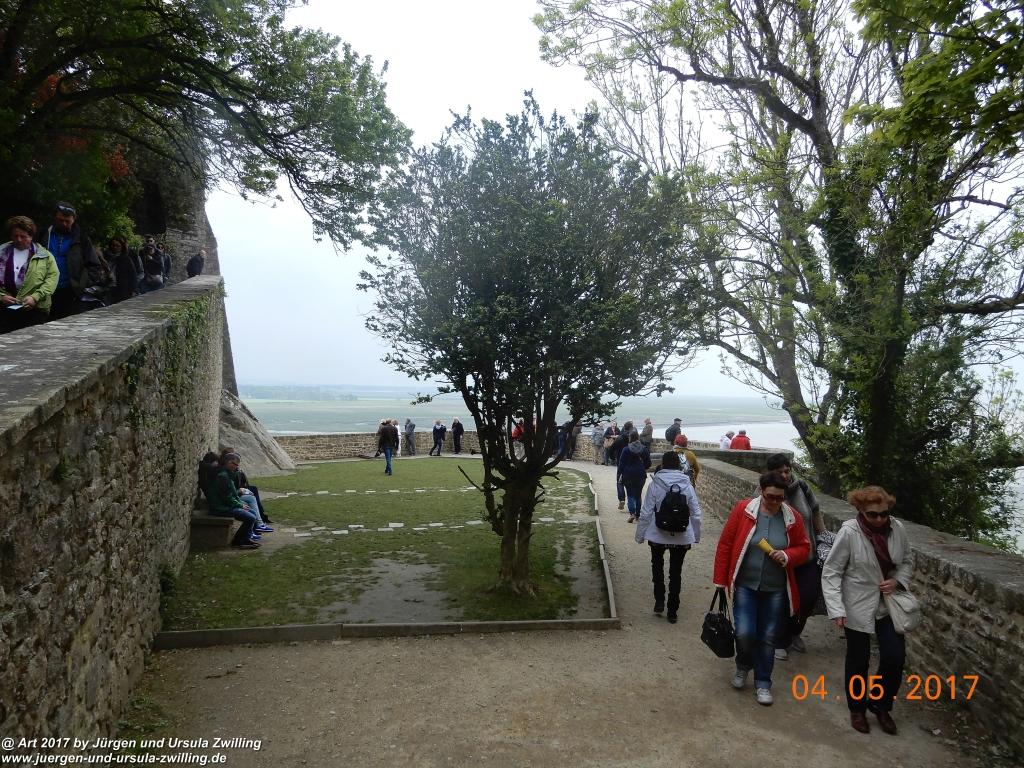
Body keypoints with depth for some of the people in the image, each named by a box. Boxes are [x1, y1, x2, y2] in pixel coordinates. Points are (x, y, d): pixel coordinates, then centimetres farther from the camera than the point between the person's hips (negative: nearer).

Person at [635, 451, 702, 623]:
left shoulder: (655, 484, -12)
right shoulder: (687, 485, -6)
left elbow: (646, 513, -11)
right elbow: (696, 514, -2)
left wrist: (640, 535, 1)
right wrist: (696, 536, 12)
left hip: (658, 536, -1)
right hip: (682, 538, 2)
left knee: (657, 566, 23)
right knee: (676, 572, 15)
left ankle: (659, 601, 13)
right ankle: (673, 611, 21)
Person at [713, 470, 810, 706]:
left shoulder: (792, 517, -4)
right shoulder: (743, 509, -11)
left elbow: (804, 548, 7)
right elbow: (725, 545, -5)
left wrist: (787, 556, -16)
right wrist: (721, 580, -4)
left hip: (774, 589, 2)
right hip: (745, 585, -2)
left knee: (768, 638, 9)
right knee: (744, 633, -8)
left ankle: (763, 683, 28)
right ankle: (743, 666, 25)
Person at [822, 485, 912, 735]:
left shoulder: (897, 529, -9)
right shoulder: (849, 532, -21)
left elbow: (907, 561, 10)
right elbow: (831, 572, -15)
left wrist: (898, 581, -10)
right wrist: (837, 609, -21)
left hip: (889, 605, 4)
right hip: (858, 607, -3)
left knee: (895, 657, 2)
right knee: (858, 661, 10)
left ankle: (881, 705, 30)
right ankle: (857, 709, 35)